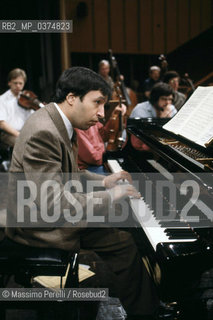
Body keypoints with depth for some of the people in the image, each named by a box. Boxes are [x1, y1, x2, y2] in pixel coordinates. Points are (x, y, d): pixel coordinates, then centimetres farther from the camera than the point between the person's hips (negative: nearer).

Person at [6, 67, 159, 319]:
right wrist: (111, 196, -23)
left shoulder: (59, 123, 3)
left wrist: (103, 181, 5)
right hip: (41, 230, -10)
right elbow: (54, 205, -33)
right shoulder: (43, 133, -29)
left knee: (124, 242, 11)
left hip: (58, 218, 10)